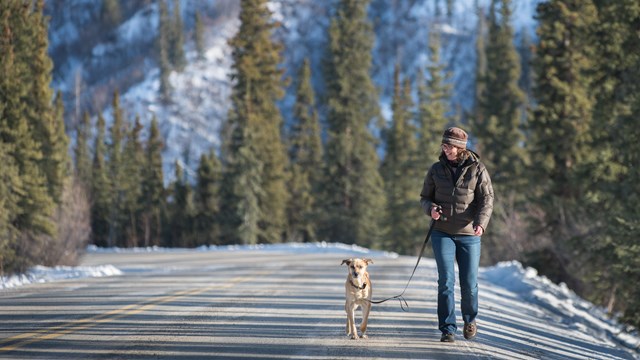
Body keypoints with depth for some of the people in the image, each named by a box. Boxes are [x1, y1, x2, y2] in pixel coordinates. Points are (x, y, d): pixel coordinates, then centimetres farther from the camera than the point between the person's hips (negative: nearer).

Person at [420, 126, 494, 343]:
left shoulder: (477, 169, -3)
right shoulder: (436, 169, 4)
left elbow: (486, 199, -8)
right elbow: (425, 197, 10)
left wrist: (481, 223, -26)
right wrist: (430, 209, -14)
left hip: (469, 235, -1)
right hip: (442, 233, 1)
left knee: (469, 283, 3)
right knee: (446, 281, -8)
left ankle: (470, 319, 31)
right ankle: (447, 329, -3)